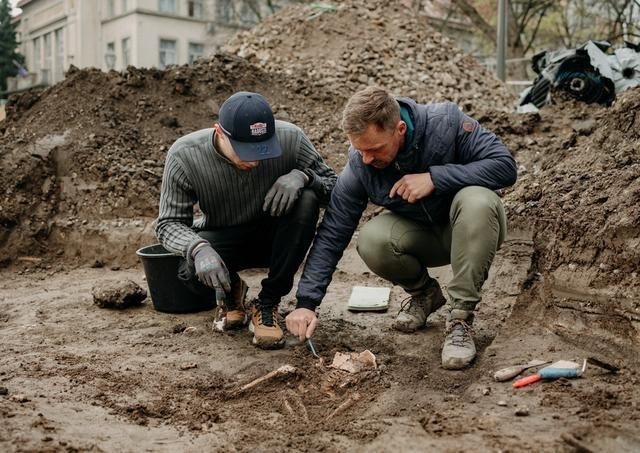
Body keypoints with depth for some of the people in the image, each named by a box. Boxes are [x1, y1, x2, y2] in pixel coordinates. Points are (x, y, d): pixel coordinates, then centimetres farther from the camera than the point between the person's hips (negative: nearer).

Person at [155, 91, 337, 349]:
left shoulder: (290, 139, -21)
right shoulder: (184, 156, -22)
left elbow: (334, 185, -11)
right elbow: (168, 223, -17)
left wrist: (303, 176, -34)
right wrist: (198, 248, -39)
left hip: (274, 238, 1)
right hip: (221, 243, -1)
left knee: (306, 200, -30)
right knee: (192, 272, -34)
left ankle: (267, 304, -15)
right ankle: (232, 292, 7)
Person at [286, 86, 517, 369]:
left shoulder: (446, 122, -26)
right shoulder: (359, 165, -19)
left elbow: (505, 165, -27)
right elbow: (331, 234, -15)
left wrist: (434, 177, -36)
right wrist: (306, 303, -21)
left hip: (470, 228, -2)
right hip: (419, 235, 2)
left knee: (476, 201, -37)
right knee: (371, 241, -29)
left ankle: (460, 318, -24)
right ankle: (423, 293, 3)